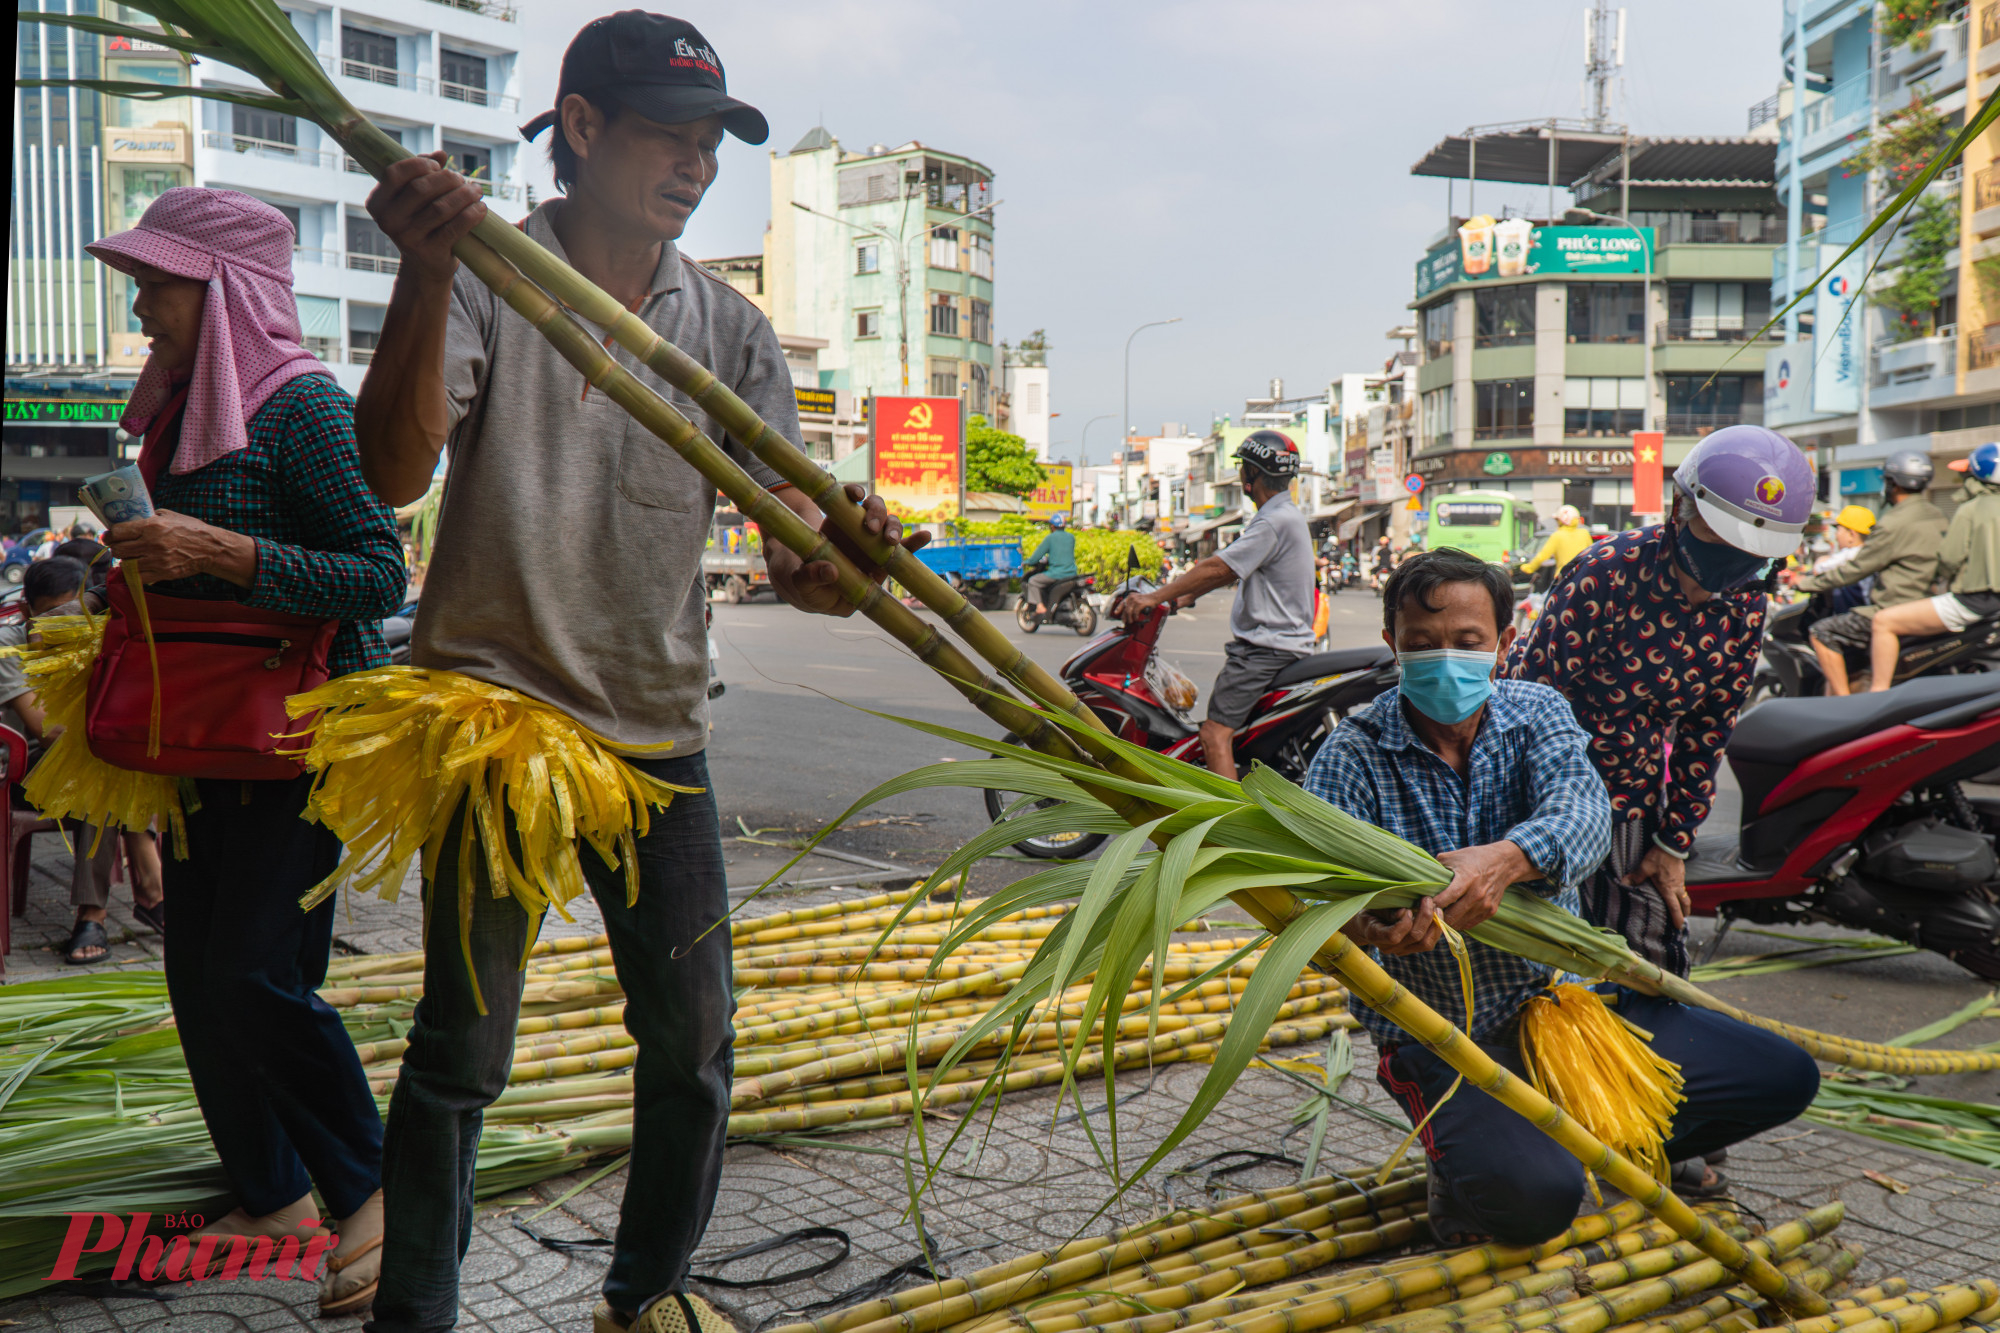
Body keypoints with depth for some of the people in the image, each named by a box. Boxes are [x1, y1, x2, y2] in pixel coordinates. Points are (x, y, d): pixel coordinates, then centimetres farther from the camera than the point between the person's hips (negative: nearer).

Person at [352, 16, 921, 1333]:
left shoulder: (732, 330, 4)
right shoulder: (484, 281, -5)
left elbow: (800, 560, -3)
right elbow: (396, 471, -21)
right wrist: (426, 275, -33)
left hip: (658, 729, 4)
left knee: (695, 1038, 8)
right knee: (464, 1048, 1)